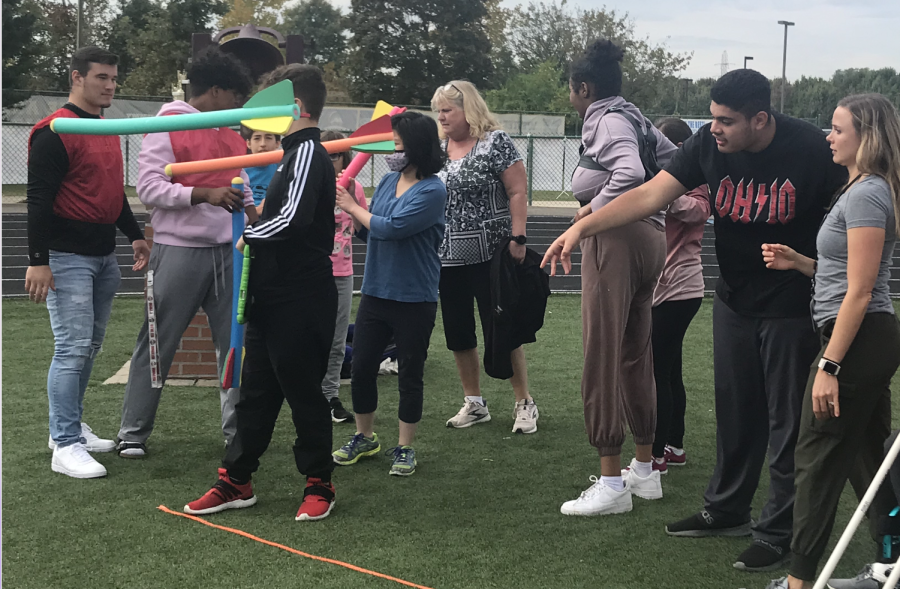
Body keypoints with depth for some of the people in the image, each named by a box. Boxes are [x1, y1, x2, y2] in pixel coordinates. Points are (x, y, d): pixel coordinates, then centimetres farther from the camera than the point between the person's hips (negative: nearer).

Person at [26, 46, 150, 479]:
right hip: (67, 256, -9)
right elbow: (38, 199, -15)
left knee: (89, 345, 13)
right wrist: (38, 260, -19)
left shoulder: (108, 132, 16)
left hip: (104, 256, 9)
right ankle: (66, 447, -6)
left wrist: (134, 234, 21)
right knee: (73, 348, -10)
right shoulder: (55, 132, -12)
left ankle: (69, 427, 24)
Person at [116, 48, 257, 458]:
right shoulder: (166, 127, -6)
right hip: (180, 251, -6)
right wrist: (205, 194, -22)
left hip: (228, 251, 6)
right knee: (158, 344, 2)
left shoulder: (232, 132, 16)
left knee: (235, 342, 6)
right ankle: (133, 434, 12)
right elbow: (149, 188, -14)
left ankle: (238, 429, 15)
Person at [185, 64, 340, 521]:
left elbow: (294, 216, -29)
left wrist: (250, 235, -14)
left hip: (301, 302, -10)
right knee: (256, 392, 15)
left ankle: (319, 486, 16)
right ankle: (236, 482, 24)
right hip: (274, 300, 10)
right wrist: (259, 225, 5)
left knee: (304, 393, 2)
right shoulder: (296, 153, 15)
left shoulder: (308, 153, -16)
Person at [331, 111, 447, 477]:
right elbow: (368, 232, 12)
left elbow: (391, 228, -21)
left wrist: (353, 207, -9)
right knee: (361, 368, 10)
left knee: (410, 374, 7)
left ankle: (405, 448, 21)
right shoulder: (389, 181, 5)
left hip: (415, 299, -6)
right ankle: (364, 438, 29)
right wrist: (349, 213, -6)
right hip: (376, 291, 6)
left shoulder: (432, 191, -14)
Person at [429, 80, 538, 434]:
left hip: (490, 255, -6)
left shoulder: (495, 142, -6)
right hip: (449, 257, 6)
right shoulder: (437, 149, 11)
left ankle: (524, 403, 10)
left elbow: (518, 192, -9)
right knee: (457, 333, 10)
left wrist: (518, 238, -17)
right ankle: (474, 404, 23)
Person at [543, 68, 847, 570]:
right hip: (735, 301, 5)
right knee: (735, 409, 16)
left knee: (788, 420, 3)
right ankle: (727, 510, 33)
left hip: (793, 308, -5)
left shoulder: (810, 149, -20)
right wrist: (581, 227, -20)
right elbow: (650, 195, -12)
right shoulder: (708, 145, -9)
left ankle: (779, 532, 16)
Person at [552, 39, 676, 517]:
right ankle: (645, 470, 25)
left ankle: (611, 484, -4)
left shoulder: (606, 121, -11)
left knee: (602, 360, -6)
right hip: (651, 237, 10)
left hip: (616, 239, -10)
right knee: (636, 357, 16)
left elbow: (630, 173, -28)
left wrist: (594, 208, -15)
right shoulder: (634, 118, 17)